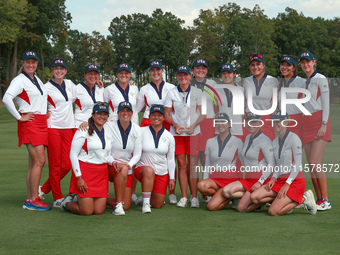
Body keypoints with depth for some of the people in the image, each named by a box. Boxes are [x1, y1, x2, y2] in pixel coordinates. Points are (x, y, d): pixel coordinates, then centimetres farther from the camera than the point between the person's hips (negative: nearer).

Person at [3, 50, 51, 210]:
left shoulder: (37, 80, 18)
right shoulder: (19, 80, -7)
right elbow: (6, 98, -21)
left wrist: (45, 113, 21)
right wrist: (19, 117, -17)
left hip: (41, 123, 8)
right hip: (29, 123, -8)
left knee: (33, 163, 5)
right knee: (39, 161, -14)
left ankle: (30, 200, 7)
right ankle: (34, 200, -10)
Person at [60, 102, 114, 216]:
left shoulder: (108, 132, 12)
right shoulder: (83, 131, -7)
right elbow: (73, 155, -8)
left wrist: (113, 162, 0)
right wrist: (79, 177, -14)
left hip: (102, 172, 6)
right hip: (85, 171, -6)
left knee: (99, 211, -1)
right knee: (86, 212, -9)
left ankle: (79, 200, 28)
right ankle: (67, 202, 22)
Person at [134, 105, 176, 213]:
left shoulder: (169, 137, 3)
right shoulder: (142, 132, -4)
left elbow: (171, 159, 7)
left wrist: (171, 178, 6)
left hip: (162, 173, 3)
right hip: (143, 168, -3)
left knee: (158, 205, 1)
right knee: (149, 170, -40)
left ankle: (147, 197, 37)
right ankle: (145, 203, -29)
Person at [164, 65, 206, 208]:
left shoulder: (197, 92, 5)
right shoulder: (171, 93, 7)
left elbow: (203, 113, 4)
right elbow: (166, 114, 8)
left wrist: (193, 126, -11)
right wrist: (175, 125, -9)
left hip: (193, 132, -1)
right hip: (177, 133, 1)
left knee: (193, 165, -5)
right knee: (182, 165, 0)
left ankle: (194, 197, -1)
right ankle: (184, 197, 4)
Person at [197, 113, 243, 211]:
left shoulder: (237, 142, 2)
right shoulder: (210, 142, 12)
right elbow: (207, 165, 15)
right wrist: (205, 179, 5)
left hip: (231, 178, -4)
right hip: (214, 179, 4)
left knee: (212, 206, -24)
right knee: (201, 185, -33)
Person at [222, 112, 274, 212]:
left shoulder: (264, 140, -11)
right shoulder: (248, 138, 14)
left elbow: (271, 164, -16)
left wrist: (261, 182, -21)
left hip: (260, 179, -8)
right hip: (248, 178, 8)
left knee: (241, 209, -15)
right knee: (226, 191, -14)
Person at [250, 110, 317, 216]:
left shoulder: (293, 138, -9)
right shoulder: (275, 142, 14)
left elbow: (297, 164, -15)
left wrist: (287, 184, -20)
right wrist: (274, 178, 1)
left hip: (295, 181, -8)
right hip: (280, 180, 8)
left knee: (273, 212, -21)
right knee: (254, 198, -9)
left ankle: (303, 199, -1)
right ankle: (286, 201, 5)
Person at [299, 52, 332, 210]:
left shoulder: (321, 79, -1)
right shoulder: (303, 82, 19)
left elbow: (325, 103, -6)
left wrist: (323, 124, -15)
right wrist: (300, 128, 15)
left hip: (319, 122, -7)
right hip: (306, 124, 7)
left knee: (315, 163, -15)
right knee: (311, 165, 1)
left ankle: (325, 200, -11)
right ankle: (319, 199, 5)